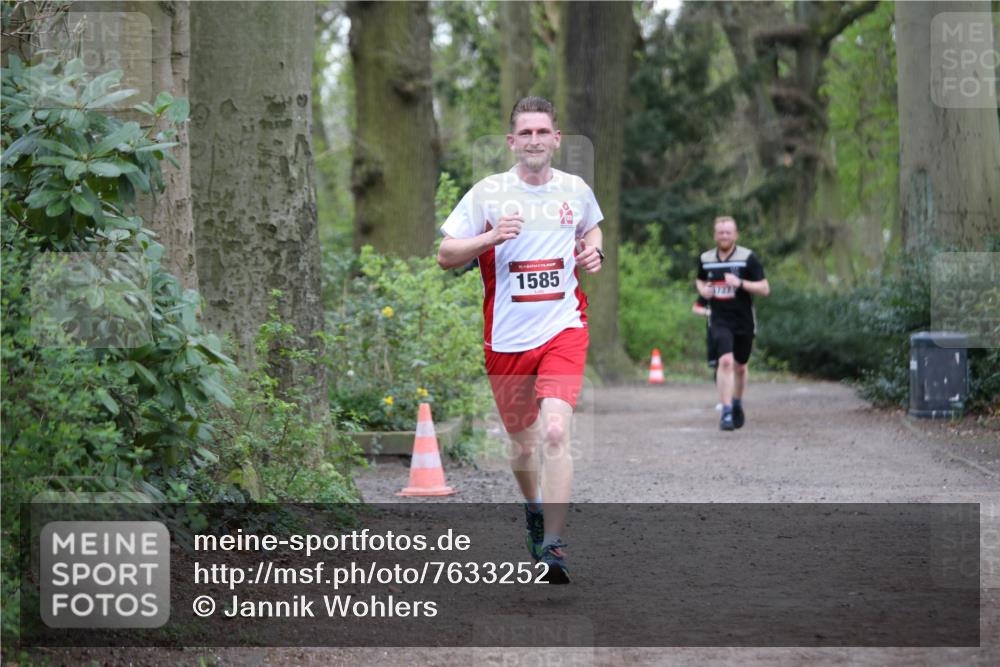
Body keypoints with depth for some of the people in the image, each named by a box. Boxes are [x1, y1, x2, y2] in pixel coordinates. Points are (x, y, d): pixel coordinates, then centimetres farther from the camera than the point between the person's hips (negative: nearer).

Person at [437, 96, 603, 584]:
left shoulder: (577, 190, 5)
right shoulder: (487, 193, -2)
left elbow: (592, 229, 28)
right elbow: (445, 255, 0)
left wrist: (593, 252, 5)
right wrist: (491, 238, -17)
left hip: (563, 330, -1)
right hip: (506, 338, 1)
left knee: (555, 433, -20)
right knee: (522, 443, 13)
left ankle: (553, 545, -20)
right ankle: (534, 509, 44)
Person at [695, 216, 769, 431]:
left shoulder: (748, 258, -7)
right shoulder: (705, 259, 3)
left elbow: (765, 289, -9)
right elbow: (700, 280, 23)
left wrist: (740, 283, -24)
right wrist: (702, 289, -1)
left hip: (744, 321, 0)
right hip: (719, 321, 0)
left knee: (740, 367, 14)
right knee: (725, 361, -20)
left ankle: (737, 404, 41)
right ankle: (726, 413, -20)